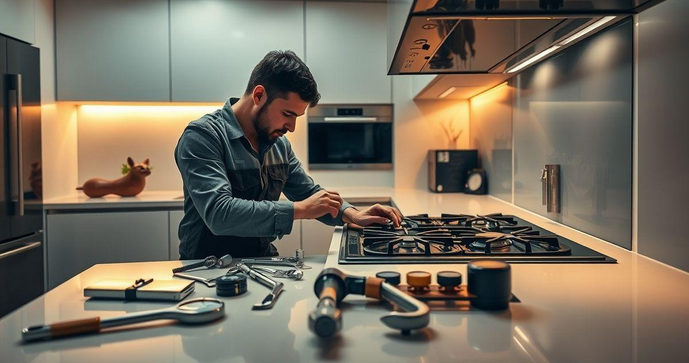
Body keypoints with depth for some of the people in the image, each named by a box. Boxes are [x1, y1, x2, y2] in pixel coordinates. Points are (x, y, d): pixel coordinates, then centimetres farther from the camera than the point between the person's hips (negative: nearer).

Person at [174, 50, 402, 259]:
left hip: (262, 262, 6)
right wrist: (300, 209, -24)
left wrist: (352, 214, -2)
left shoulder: (279, 144, 6)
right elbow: (218, 213, -28)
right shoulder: (202, 136, -15)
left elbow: (309, 192, 17)